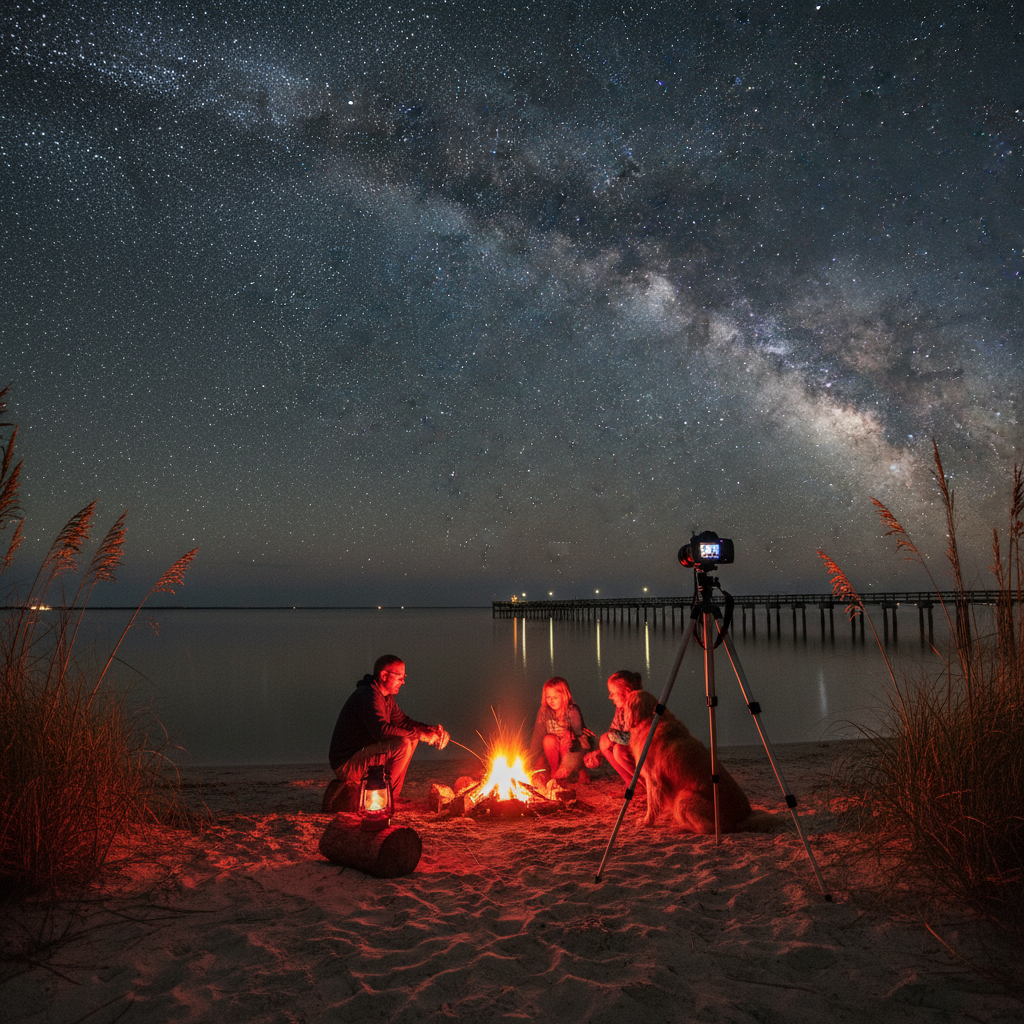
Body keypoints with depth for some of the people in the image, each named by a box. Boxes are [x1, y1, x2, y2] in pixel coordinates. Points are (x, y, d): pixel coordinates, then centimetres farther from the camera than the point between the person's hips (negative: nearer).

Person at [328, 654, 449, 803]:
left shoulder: (387, 698, 13)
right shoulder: (368, 695, -20)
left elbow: (404, 721, 17)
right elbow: (383, 730, -31)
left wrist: (431, 730, -2)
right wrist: (419, 734, -24)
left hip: (362, 755, 10)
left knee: (410, 739, 9)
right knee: (403, 744, -24)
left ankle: (392, 796, 10)